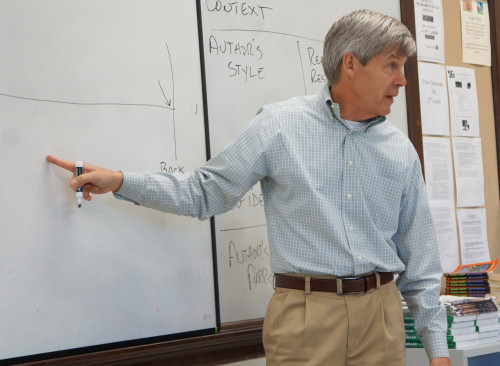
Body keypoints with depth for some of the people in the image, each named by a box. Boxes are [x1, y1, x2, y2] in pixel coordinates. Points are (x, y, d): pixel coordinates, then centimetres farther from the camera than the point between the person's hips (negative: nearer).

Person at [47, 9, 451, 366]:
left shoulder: (401, 151, 9)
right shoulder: (279, 125, -2)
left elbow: (419, 255, 12)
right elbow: (204, 193, 5)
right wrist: (120, 182, -5)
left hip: (381, 314, 4)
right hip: (306, 315, -3)